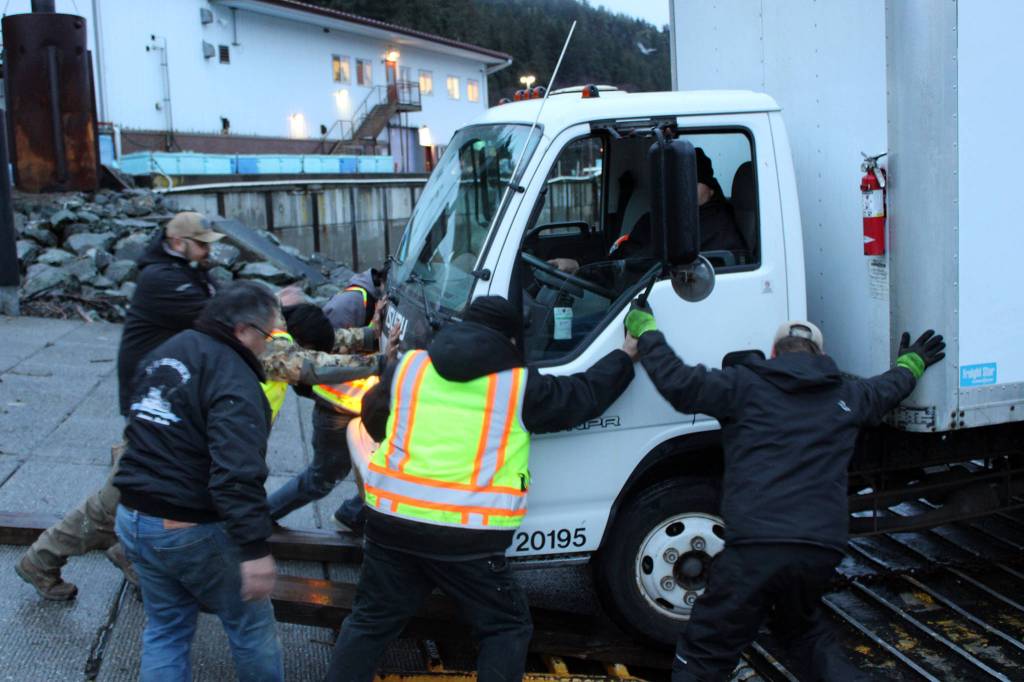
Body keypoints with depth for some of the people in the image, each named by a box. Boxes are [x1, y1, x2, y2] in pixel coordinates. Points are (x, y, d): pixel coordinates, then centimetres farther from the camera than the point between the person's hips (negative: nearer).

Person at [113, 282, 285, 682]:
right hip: (193, 531, -8)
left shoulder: (165, 353, 8)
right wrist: (255, 547, -32)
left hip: (133, 519, 8)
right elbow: (237, 471, -31)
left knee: (164, 629, 19)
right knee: (251, 624, 11)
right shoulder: (233, 378, -20)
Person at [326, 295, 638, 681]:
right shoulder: (520, 386, 0)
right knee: (507, 627, 15)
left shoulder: (408, 366, 9)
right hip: (469, 534, -3)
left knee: (370, 620, 19)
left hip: (392, 519, 4)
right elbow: (585, 396, 13)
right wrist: (625, 357, 29)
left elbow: (373, 418, 23)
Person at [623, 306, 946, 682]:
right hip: (822, 550, 5)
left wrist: (644, 329, 12)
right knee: (804, 630, 33)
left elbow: (678, 384, -3)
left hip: (755, 548, -5)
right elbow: (891, 387, 42)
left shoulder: (746, 384, 5)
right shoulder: (846, 395, 21)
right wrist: (912, 362, 64)